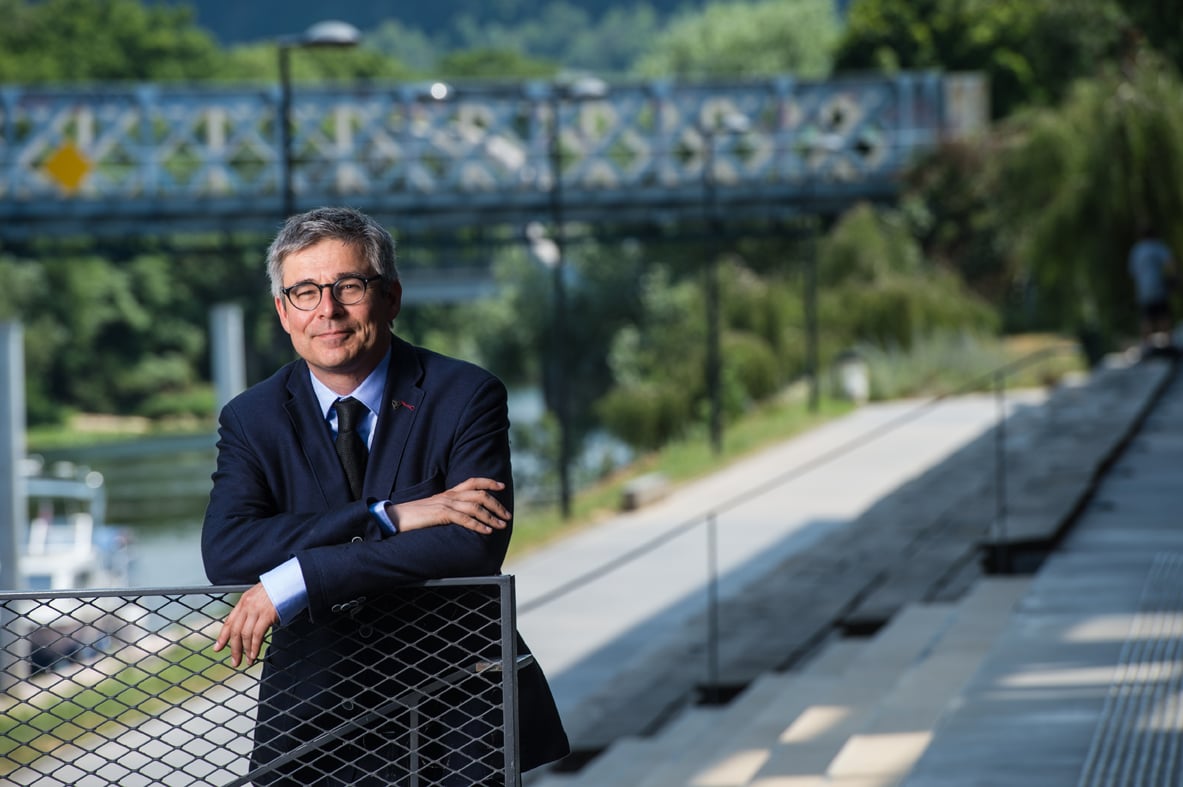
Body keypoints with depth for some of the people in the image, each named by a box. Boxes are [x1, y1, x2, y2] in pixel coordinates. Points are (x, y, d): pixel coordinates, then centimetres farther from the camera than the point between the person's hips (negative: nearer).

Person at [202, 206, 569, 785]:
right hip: (317, 711, 2)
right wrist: (387, 518, -18)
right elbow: (224, 553, -9)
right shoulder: (253, 420, 7)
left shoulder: (466, 397, -1)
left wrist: (292, 583, -20)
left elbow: (477, 546, -15)